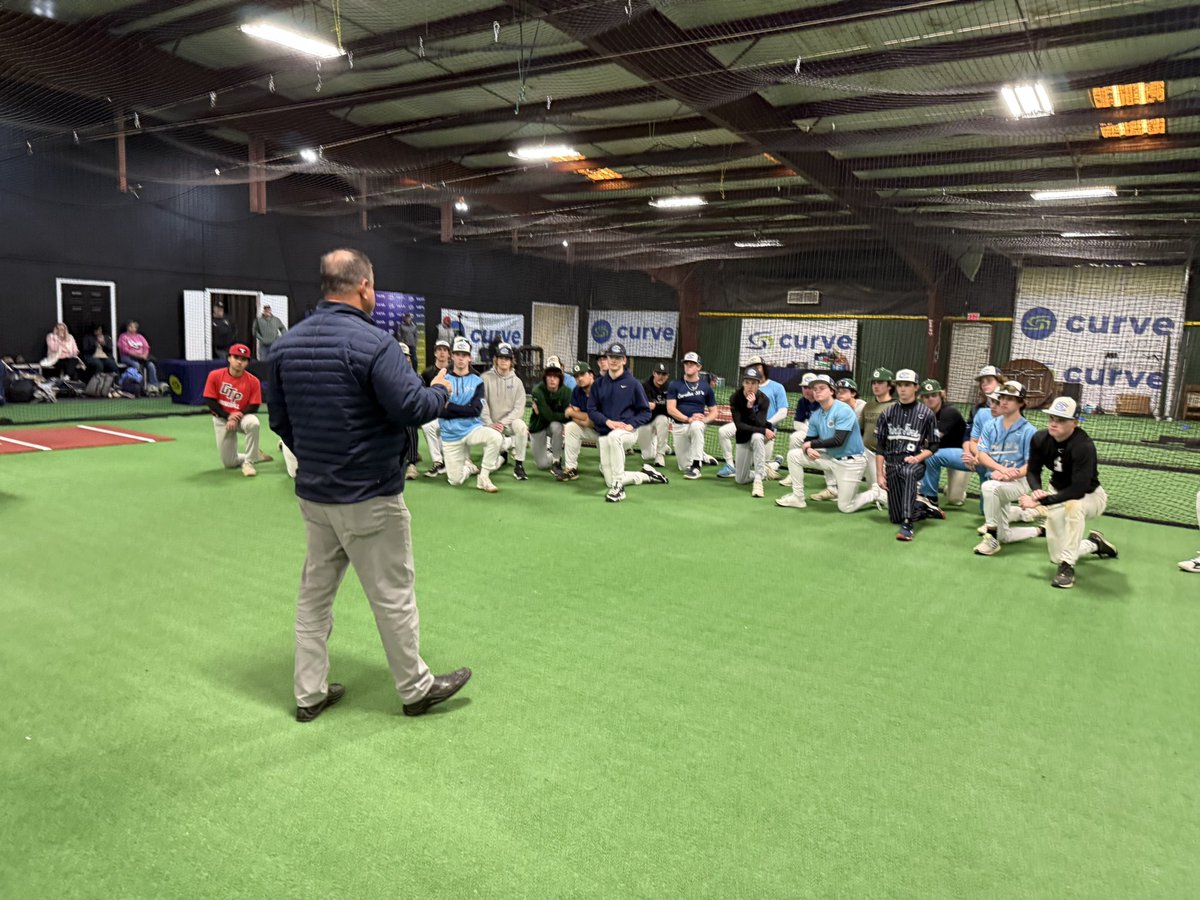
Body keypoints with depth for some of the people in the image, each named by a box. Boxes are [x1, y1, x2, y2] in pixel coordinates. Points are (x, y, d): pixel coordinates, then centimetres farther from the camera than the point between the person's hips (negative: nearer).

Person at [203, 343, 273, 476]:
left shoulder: (253, 381, -12)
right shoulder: (215, 375, -10)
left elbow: (254, 407, -9)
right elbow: (211, 402, -8)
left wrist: (237, 418, -24)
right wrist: (228, 416, -22)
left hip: (243, 417, -1)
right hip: (222, 419, 1)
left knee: (253, 423, -40)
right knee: (229, 463, -2)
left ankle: (249, 461, -21)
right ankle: (254, 455, 30)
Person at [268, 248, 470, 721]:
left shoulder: (286, 344, 5)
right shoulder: (372, 342, -19)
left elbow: (279, 420, 11)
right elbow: (412, 407, -23)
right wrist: (441, 391, -3)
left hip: (313, 493, 7)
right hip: (368, 496, -7)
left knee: (315, 589, 17)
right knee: (392, 593, 7)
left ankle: (309, 692, 26)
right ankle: (416, 687, 23)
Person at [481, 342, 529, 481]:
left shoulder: (516, 381, 2)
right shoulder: (486, 378, -4)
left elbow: (519, 409, -6)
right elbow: (481, 405, -9)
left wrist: (503, 423, -19)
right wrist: (490, 424, -20)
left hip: (510, 422, 0)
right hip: (491, 424, 0)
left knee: (520, 425, -36)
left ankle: (519, 465, -18)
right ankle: (507, 443, 24)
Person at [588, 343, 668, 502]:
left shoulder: (633, 383, 0)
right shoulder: (599, 384, 8)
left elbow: (645, 412, 1)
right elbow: (591, 410, 3)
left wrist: (630, 425, -16)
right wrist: (608, 421, -15)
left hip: (627, 432, -4)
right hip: (604, 434, 4)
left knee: (614, 436, -42)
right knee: (610, 481, 0)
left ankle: (618, 487, -33)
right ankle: (647, 475, 27)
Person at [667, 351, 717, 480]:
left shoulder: (706, 386, 4)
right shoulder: (674, 385, 1)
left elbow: (713, 412, 7)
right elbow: (670, 409, -8)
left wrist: (704, 419, -15)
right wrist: (688, 419, -22)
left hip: (698, 424, -1)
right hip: (679, 425, 1)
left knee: (696, 426, -40)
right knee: (684, 467, 3)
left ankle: (695, 467, -31)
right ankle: (701, 455, 39)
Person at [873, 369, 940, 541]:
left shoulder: (926, 414, 3)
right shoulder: (888, 414, 10)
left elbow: (933, 446, 4)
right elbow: (880, 447, 9)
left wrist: (918, 458, -15)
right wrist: (879, 474, 2)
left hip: (914, 462, -3)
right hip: (892, 464, 3)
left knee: (908, 472, -42)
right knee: (895, 517, 0)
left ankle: (907, 524, -42)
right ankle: (923, 509, 30)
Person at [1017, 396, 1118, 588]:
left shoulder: (1084, 446, -33)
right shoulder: (1040, 439, -16)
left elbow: (1079, 490, -37)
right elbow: (1033, 472, -4)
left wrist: (1041, 501, -38)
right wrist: (1036, 491, -27)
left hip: (1090, 496, -5)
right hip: (1058, 495, 6)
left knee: (1073, 505, -44)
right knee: (1057, 557, 4)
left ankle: (1067, 565, -28)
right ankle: (1094, 545, 37)